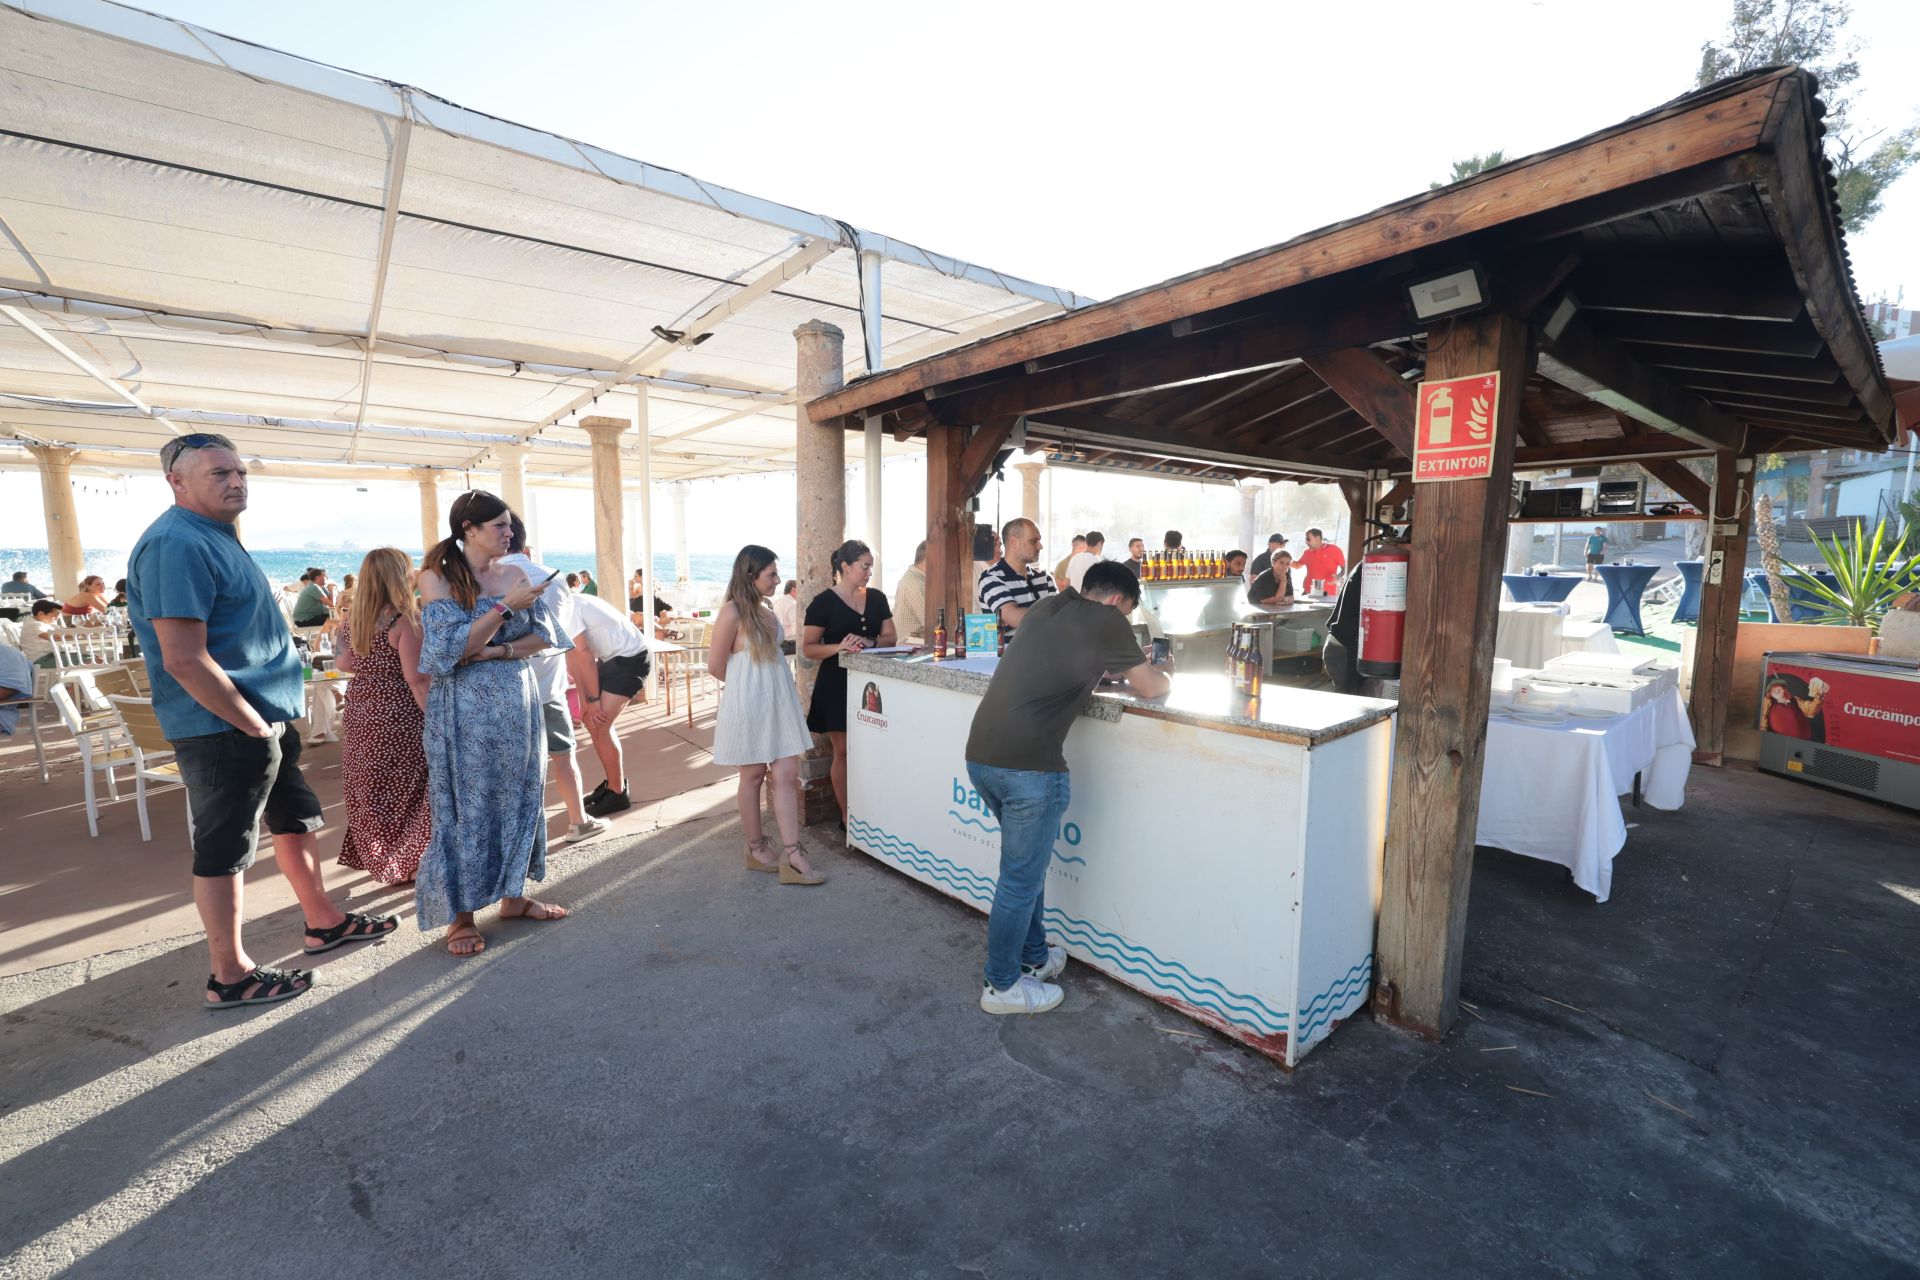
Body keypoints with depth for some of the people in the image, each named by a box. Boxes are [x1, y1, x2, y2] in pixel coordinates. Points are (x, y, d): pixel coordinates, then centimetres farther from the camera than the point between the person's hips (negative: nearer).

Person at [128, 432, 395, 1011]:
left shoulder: (215, 536, 13)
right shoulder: (177, 545, -20)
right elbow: (185, 660, -26)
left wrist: (270, 718, 15)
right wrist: (253, 725, -18)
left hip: (265, 719, 10)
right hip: (225, 729, -10)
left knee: (298, 820, 20)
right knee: (224, 850, 3)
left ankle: (324, 922, 36)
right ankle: (230, 977, 17)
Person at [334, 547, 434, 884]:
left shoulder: (351, 617, 5)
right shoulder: (404, 620, -17)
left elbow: (346, 664, 16)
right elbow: (416, 679, -20)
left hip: (360, 714, 7)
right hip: (398, 715, -7)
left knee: (370, 791, 16)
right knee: (405, 791, 5)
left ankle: (379, 862, 28)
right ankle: (407, 865, 13)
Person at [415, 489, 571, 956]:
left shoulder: (514, 574, 5)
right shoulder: (438, 577, -8)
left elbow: (543, 635, 1)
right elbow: (450, 647, -16)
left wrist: (497, 650, -15)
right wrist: (506, 606, -20)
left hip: (517, 703, 5)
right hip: (465, 709, -5)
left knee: (518, 798, 11)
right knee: (466, 809, 4)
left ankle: (513, 896, 26)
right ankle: (460, 915, 18)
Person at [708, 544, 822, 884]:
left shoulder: (767, 612, 8)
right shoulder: (732, 613, -13)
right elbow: (716, 667, -8)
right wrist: (748, 685, 5)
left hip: (779, 702, 6)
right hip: (748, 705, -6)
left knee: (787, 774, 1)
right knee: (753, 776, 8)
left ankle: (791, 856, 3)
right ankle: (756, 849, 25)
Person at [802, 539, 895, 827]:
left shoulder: (876, 598, 8)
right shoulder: (824, 602, -5)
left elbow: (889, 637, 10)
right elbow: (808, 648, -6)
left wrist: (869, 642, -11)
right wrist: (840, 646, -22)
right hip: (837, 684, -4)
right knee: (843, 750, 1)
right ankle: (847, 816, 11)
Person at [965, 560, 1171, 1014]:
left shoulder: (1048, 606, 17)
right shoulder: (1105, 619, -2)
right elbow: (1151, 689, 7)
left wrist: (1129, 661, 33)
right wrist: (1164, 670, 29)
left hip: (981, 753, 8)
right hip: (1028, 765, -8)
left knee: (1028, 862, 24)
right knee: (1021, 877, 8)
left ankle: (1033, 958, 39)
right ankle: (1002, 986, 24)